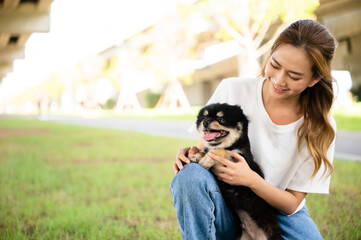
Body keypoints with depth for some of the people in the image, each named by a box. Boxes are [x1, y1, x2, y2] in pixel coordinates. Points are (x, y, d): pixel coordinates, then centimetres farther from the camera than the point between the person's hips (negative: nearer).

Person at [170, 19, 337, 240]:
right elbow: (206, 146, 2)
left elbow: (291, 203, -6)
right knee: (190, 174, -33)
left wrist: (251, 179, -24)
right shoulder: (232, 90, -10)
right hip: (225, 212, -1)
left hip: (279, 213, 1)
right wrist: (193, 153, -22)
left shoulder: (321, 128, -9)